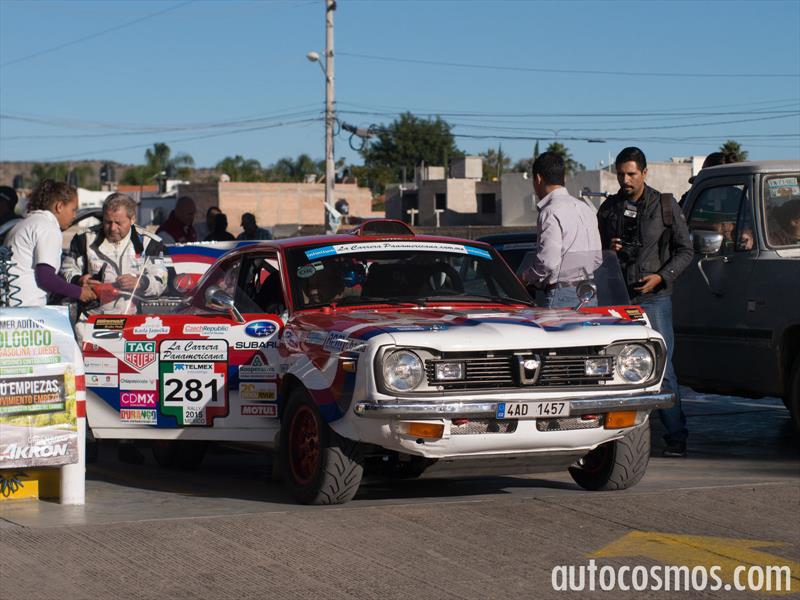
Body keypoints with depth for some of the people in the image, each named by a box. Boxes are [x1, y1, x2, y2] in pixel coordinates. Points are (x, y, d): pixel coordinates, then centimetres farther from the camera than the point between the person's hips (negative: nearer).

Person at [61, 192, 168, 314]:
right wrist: (78, 280, -9)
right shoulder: (86, 239, 8)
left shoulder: (149, 243, 5)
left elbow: (161, 281, 1)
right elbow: (67, 269, 15)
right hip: (94, 315, 1)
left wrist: (139, 282, -20)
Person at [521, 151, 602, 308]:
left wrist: (527, 277, -1)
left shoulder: (551, 212, -12)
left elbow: (548, 262, -18)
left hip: (561, 295, -8)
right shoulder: (585, 208, 15)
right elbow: (597, 257, 17)